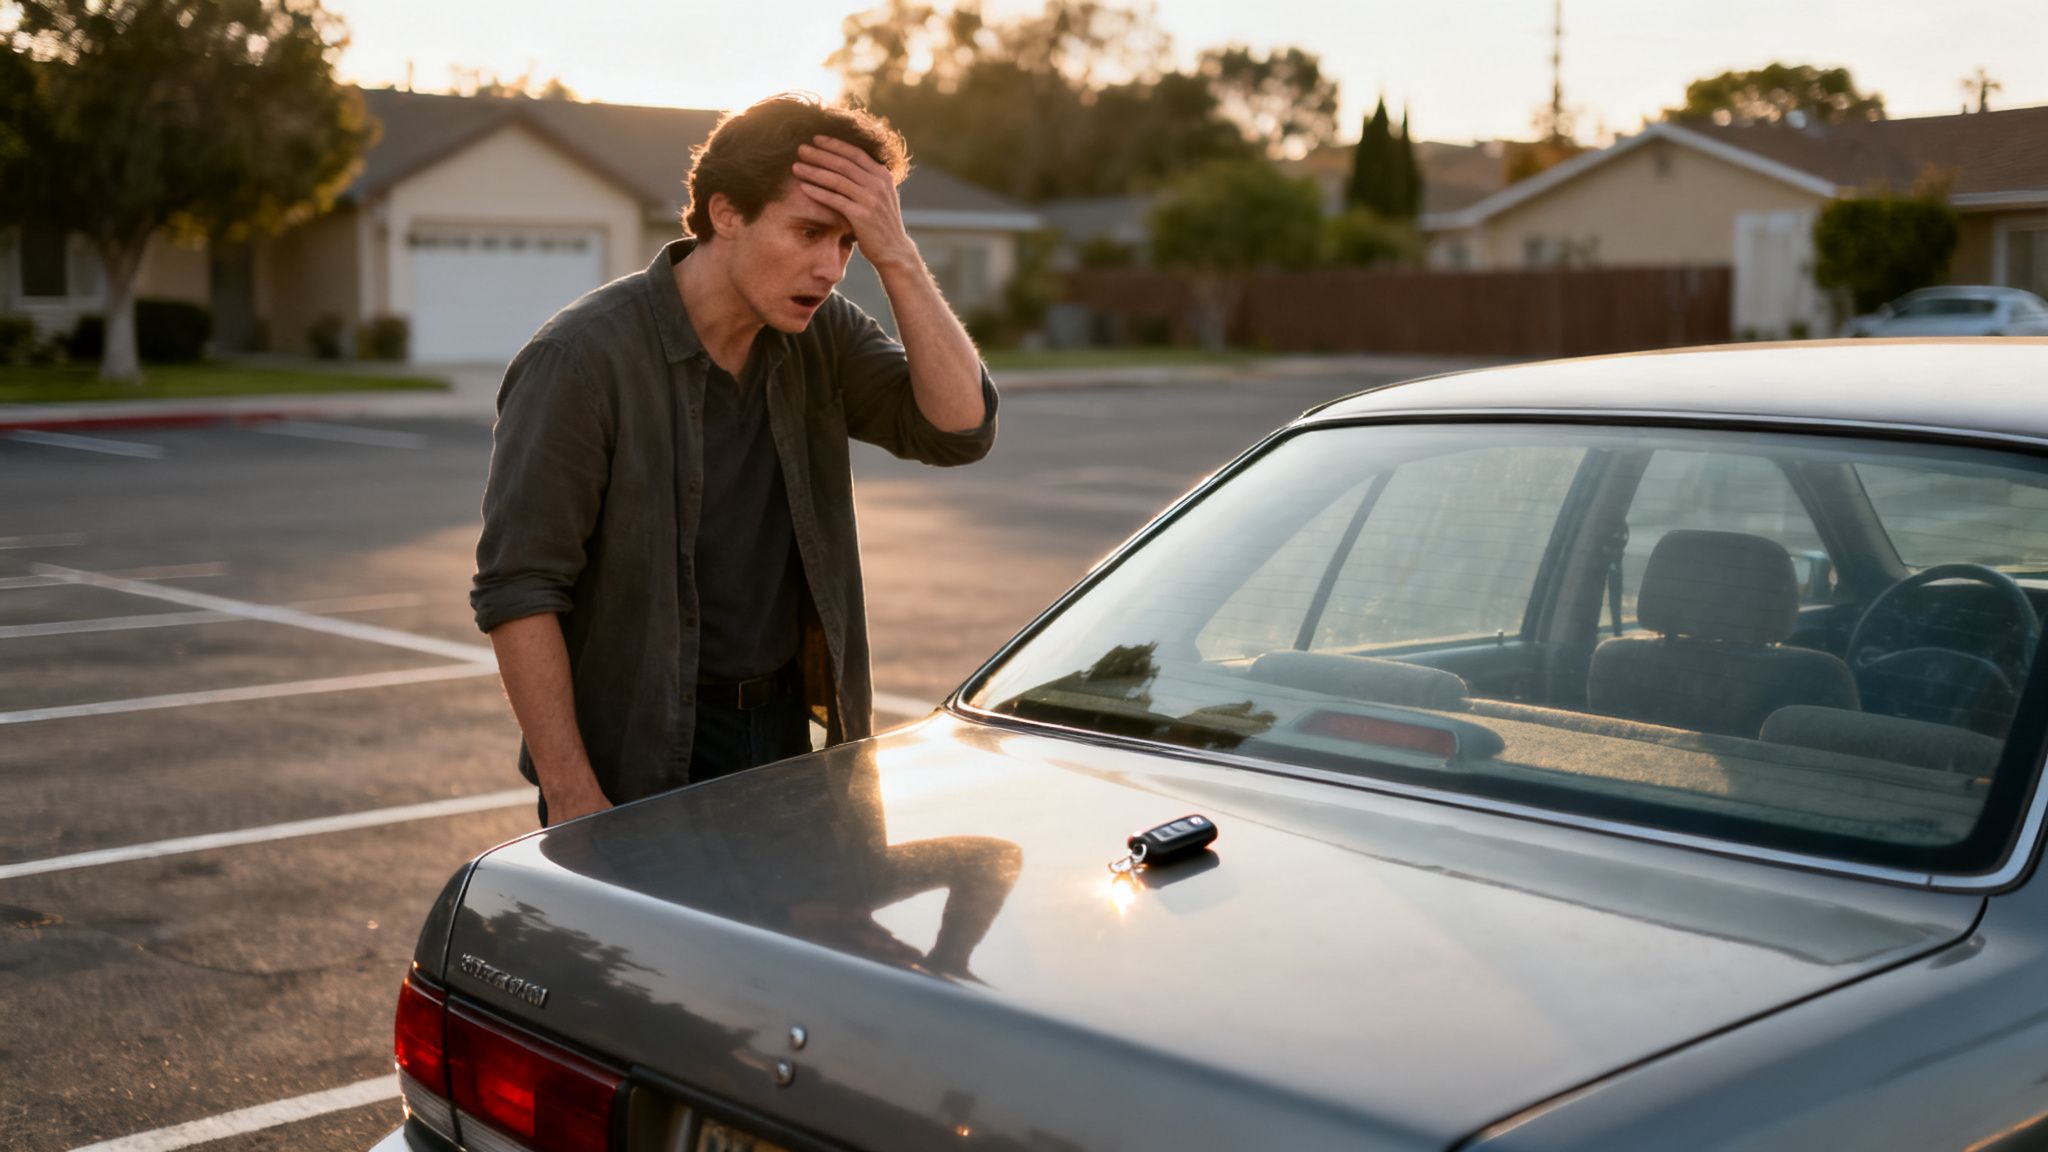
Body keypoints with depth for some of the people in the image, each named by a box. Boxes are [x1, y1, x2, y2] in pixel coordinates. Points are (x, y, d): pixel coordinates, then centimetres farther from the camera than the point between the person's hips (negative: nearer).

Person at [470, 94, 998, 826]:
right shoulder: (585, 356, -15)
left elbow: (961, 427, -10)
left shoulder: (822, 339, 2)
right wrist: (572, 799, -19)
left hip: (786, 738, 5)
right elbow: (517, 589, -17)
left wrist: (896, 257, -16)